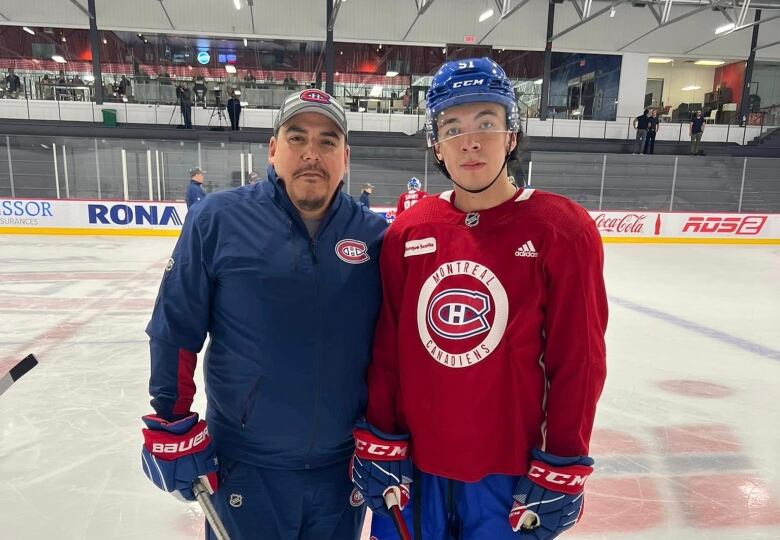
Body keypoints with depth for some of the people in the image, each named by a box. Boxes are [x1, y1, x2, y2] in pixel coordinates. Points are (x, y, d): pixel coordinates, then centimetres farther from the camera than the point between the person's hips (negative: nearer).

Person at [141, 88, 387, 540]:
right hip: (244, 466, -1)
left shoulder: (376, 234, -5)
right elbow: (176, 329, -4)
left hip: (344, 464, 2)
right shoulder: (217, 219, -10)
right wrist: (172, 427, -1)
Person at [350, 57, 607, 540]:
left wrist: (561, 471, -6)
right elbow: (386, 348, 1)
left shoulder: (562, 231, -11)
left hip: (508, 474, -2)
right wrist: (377, 445, 2)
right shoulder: (407, 232, -2)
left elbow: (579, 361, -8)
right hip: (413, 464, 3)